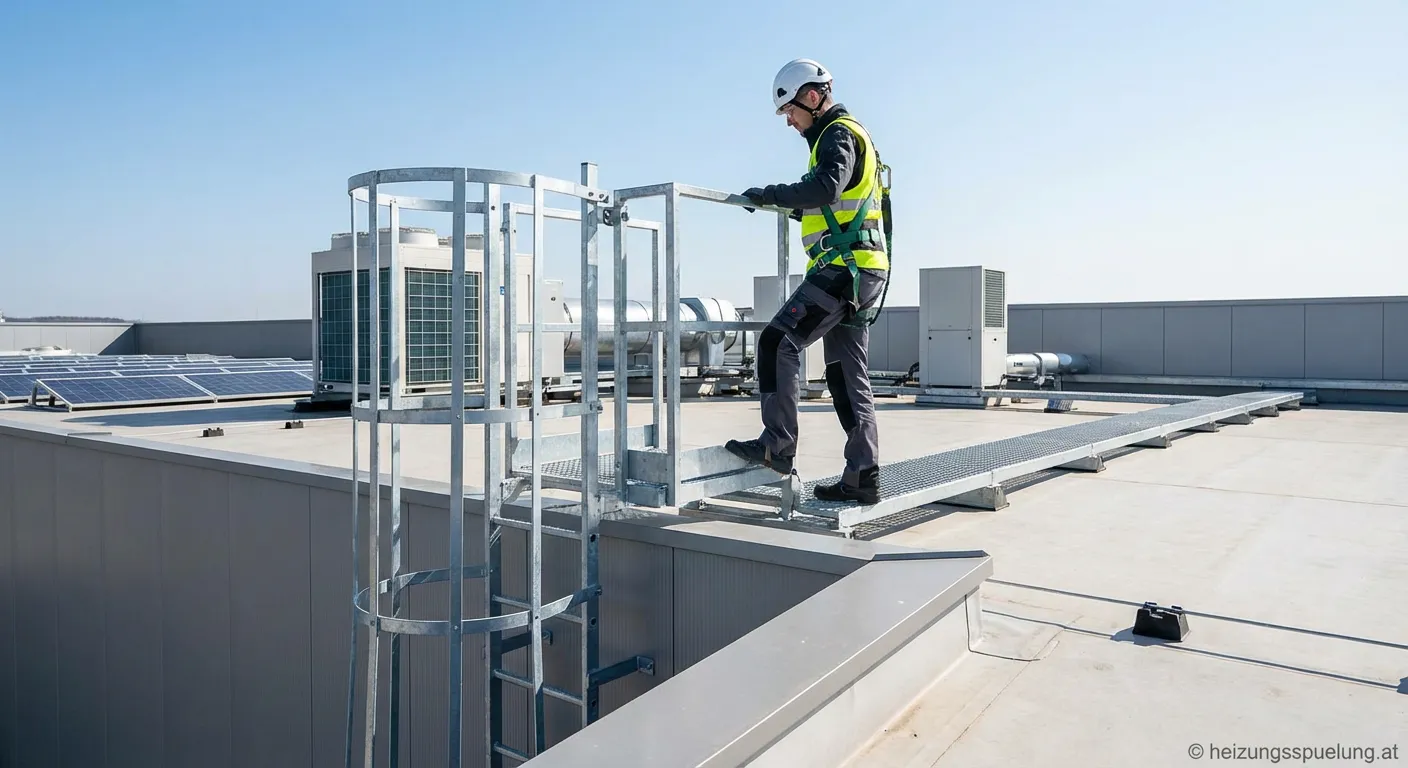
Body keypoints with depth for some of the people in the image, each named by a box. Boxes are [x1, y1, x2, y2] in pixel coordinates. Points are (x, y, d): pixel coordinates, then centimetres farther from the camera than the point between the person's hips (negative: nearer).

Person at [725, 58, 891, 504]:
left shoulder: (839, 134, -5)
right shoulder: (847, 135, 26)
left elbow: (826, 187, -25)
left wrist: (771, 194, -17)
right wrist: (800, 208, 21)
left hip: (844, 268, -10)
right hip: (861, 271, 10)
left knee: (778, 342, -13)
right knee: (846, 375, 7)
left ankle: (777, 446, -13)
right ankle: (863, 477, 9)